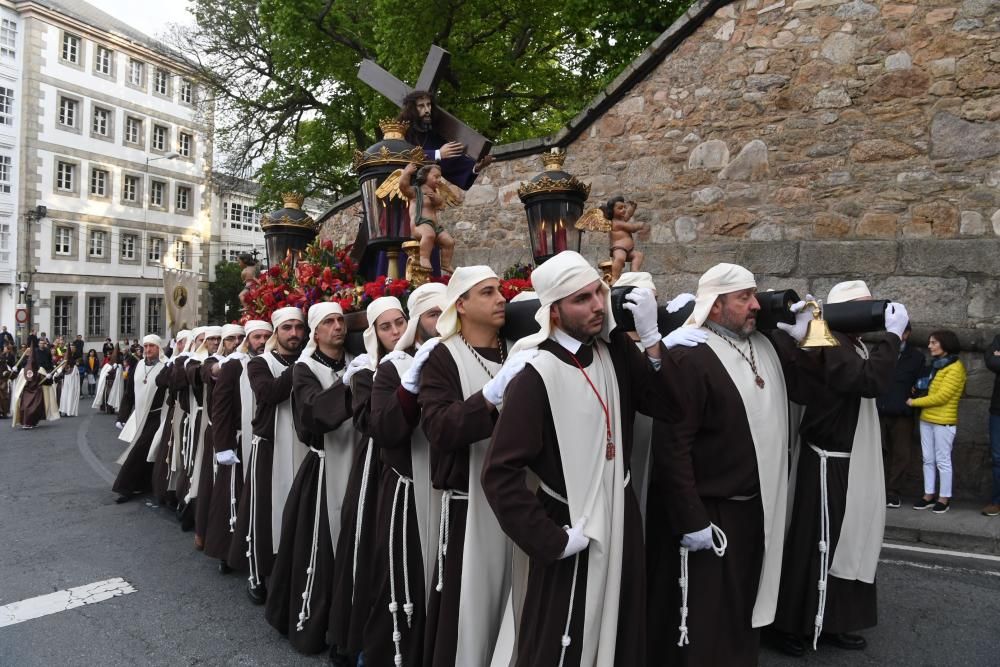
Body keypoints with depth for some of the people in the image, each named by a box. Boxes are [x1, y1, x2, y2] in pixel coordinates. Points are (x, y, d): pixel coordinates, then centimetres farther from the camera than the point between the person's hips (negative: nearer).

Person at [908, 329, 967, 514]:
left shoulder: (955, 367, -11)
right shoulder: (935, 365, 14)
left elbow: (941, 396, -16)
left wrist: (914, 402, -10)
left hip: (944, 421, -7)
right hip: (926, 419, 7)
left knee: (942, 461, 1)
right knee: (928, 460, 9)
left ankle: (944, 498, 9)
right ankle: (929, 495, 16)